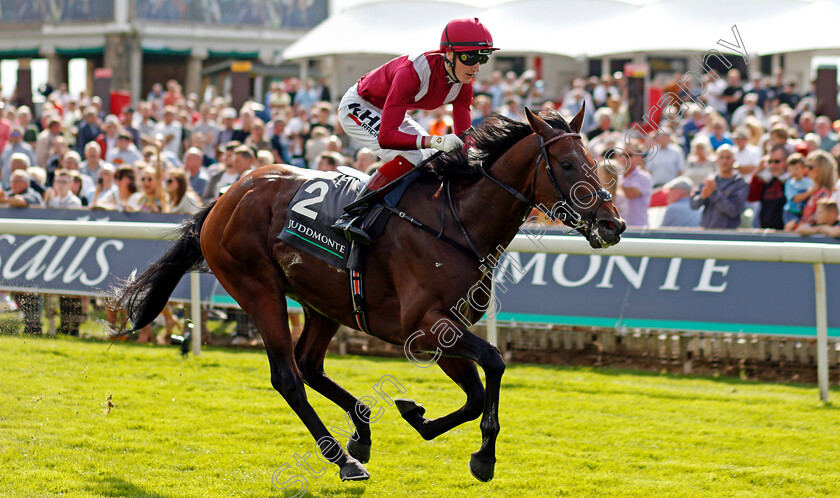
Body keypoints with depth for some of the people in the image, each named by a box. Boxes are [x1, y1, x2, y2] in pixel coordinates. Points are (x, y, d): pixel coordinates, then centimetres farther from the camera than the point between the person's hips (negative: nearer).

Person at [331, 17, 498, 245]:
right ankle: (351, 215, -25)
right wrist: (436, 141, -54)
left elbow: (463, 135, -10)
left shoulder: (463, 81, -16)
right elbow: (386, 137, -44)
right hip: (357, 108, -8)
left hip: (392, 112, 9)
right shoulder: (413, 72, -39)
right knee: (410, 158, -28)